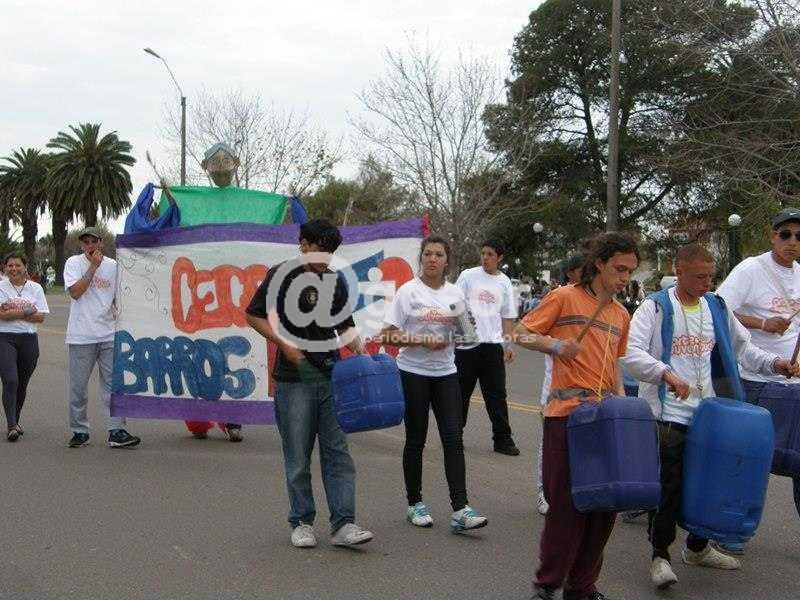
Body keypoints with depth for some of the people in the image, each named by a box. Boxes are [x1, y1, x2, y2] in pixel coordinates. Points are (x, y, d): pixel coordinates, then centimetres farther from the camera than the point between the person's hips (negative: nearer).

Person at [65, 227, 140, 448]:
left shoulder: (113, 265, 8)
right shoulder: (74, 263, -1)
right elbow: (75, 292, -16)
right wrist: (93, 266, -15)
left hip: (109, 336, 3)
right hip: (81, 337, -2)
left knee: (113, 384, 0)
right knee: (77, 386, 4)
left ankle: (116, 431, 2)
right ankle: (79, 431, 16)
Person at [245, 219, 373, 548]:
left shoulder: (336, 281, 13)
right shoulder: (281, 275, -1)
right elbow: (254, 316, 1)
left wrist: (358, 348, 1)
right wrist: (284, 344, -10)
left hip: (332, 376, 4)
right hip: (294, 378, -4)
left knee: (338, 452, -1)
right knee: (298, 457, 3)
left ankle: (343, 524, 0)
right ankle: (302, 523, 14)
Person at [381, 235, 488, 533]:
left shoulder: (456, 293, 7)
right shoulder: (408, 291, -4)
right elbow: (387, 335, -7)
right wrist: (421, 341, -19)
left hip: (445, 373, 3)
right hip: (413, 373, -3)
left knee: (453, 438, -5)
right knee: (416, 439, 6)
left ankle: (460, 509, -7)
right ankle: (414, 503, 21)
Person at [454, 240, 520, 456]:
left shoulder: (504, 282, 9)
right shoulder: (468, 276, 2)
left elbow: (508, 317, 12)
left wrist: (508, 344, 5)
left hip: (493, 344, 2)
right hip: (466, 342, -2)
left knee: (496, 393, 2)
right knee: (462, 391, 7)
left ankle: (502, 438, 7)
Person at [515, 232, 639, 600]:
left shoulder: (621, 315, 18)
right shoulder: (564, 298, -1)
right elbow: (521, 334, -1)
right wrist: (555, 344, -17)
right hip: (568, 414, -6)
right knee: (567, 503, -3)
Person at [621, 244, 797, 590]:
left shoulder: (717, 308, 11)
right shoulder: (656, 308, -6)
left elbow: (741, 347, 17)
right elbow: (632, 353, -16)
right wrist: (666, 373, -31)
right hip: (668, 413, -5)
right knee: (669, 485, -6)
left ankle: (697, 547, 31)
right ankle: (660, 554, 7)